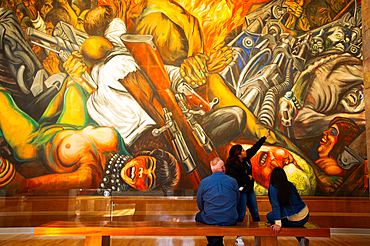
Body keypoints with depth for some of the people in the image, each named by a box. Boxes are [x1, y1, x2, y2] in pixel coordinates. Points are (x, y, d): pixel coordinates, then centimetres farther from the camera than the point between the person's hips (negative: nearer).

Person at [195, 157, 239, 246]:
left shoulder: (204, 182, -5)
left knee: (198, 216, 28)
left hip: (210, 220, -1)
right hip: (231, 220, 2)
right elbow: (236, 201, 12)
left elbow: (200, 206, 3)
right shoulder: (233, 181, -1)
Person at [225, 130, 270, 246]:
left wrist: (264, 137, 17)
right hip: (241, 192, -8)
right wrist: (248, 177, -17)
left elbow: (254, 148, 11)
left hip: (250, 190, 8)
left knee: (255, 214, 12)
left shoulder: (246, 158, 0)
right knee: (241, 215, -3)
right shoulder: (233, 167, -23)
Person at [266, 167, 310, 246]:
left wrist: (278, 224, -21)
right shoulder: (290, 185, 5)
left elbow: (275, 206, -19)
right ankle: (301, 239, 20)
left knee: (269, 216, 11)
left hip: (295, 221, -6)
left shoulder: (273, 187, -13)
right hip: (306, 216, 6)